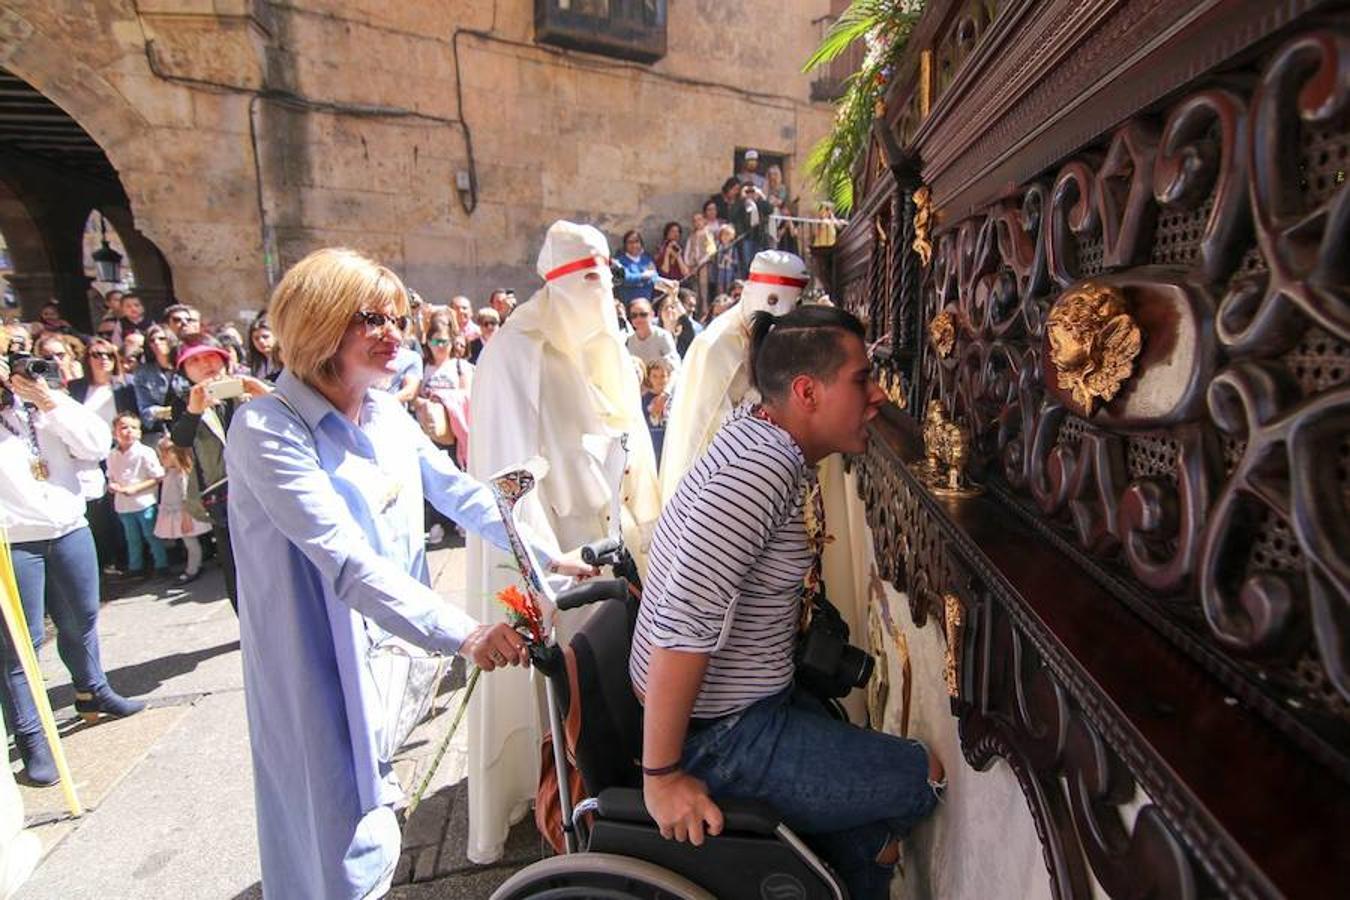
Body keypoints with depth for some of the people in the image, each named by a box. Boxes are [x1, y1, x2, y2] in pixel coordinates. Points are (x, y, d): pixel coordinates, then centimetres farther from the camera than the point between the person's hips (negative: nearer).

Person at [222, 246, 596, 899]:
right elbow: (345, 560, -30)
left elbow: (457, 491, 5)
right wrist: (462, 633, -37)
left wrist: (549, 556, -1)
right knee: (344, 841, 9)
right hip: (323, 661, -7)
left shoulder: (386, 414, 2)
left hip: (390, 640, 7)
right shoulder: (267, 429, -21)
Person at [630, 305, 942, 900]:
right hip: (720, 738, -9)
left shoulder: (756, 432, -1)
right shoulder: (764, 468, -29)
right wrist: (661, 776, -24)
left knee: (872, 776, 20)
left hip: (748, 702, 9)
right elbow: (684, 623, -33)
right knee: (924, 779, 7)